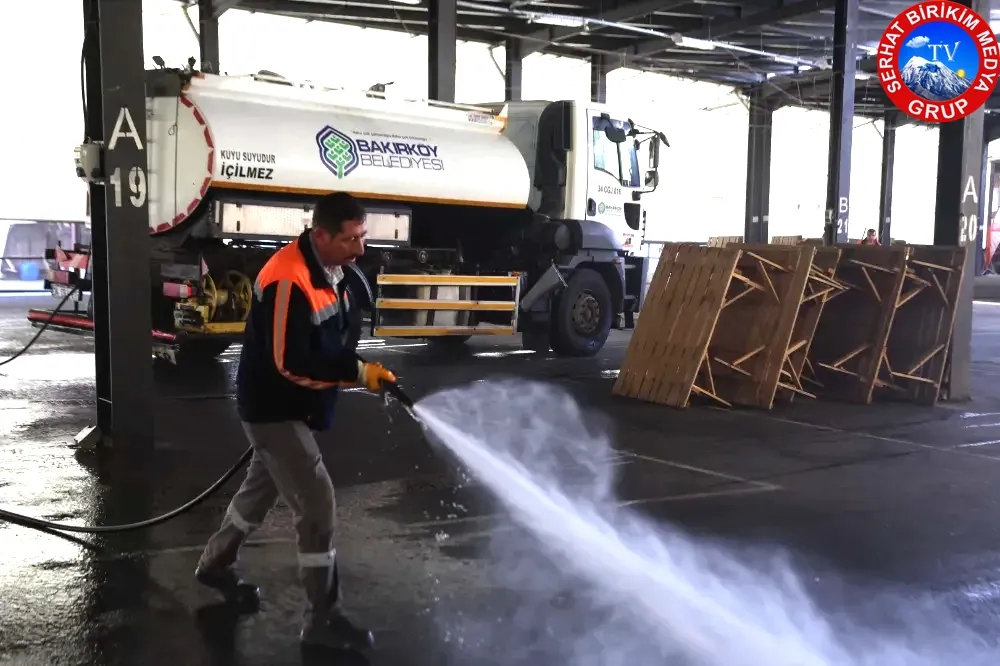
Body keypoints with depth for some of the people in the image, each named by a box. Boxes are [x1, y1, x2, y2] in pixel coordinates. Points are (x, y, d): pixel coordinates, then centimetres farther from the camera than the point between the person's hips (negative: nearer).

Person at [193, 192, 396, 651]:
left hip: (294, 406, 10)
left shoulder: (331, 270, 2)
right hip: (274, 409, -10)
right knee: (317, 505, -7)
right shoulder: (288, 279, -28)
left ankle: (216, 564, 48)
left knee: (262, 487, 25)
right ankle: (323, 619, 5)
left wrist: (351, 367, 2)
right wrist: (358, 372, -28)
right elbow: (290, 362, -30)